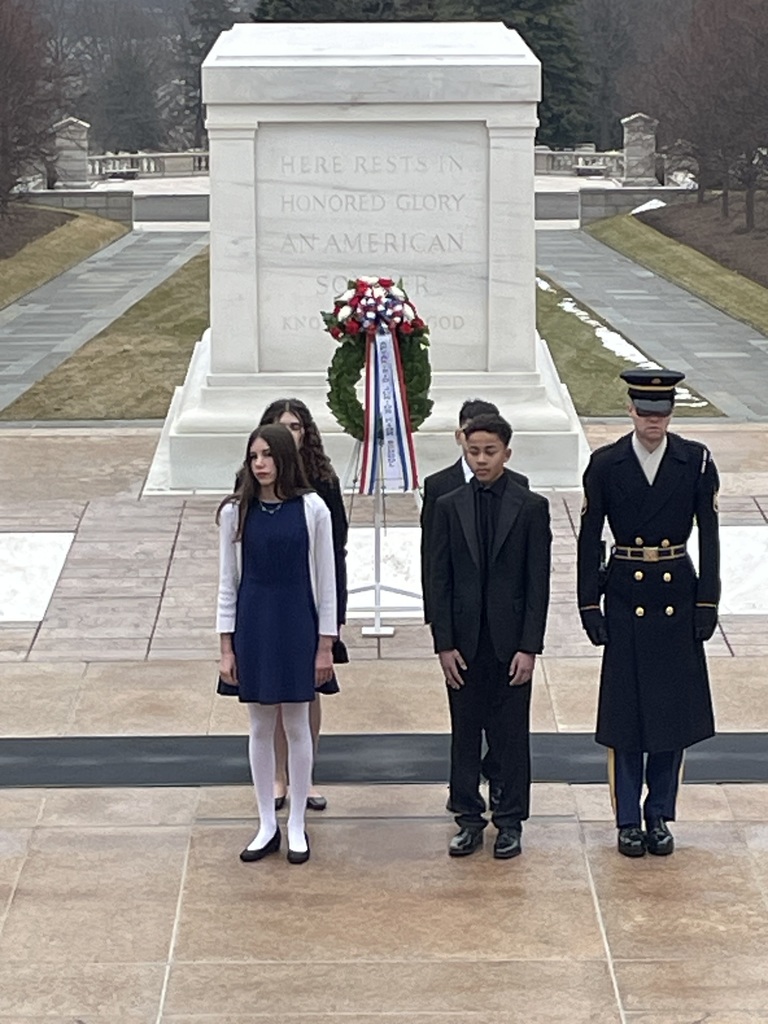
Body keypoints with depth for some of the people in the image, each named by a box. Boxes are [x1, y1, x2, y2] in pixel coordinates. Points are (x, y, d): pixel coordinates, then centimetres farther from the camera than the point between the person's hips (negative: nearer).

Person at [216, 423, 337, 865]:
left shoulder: (312, 509, -7)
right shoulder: (236, 512, -2)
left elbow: (325, 580, -2)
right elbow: (228, 582, 3)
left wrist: (325, 645, -3)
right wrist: (227, 647, 1)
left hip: (298, 626, -2)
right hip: (253, 627, 2)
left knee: (297, 726, 8)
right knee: (261, 728, 10)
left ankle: (297, 826, 20)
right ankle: (267, 825, 21)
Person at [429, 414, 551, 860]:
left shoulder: (531, 508, -2)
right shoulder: (450, 507, 3)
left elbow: (538, 583, -3)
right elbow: (440, 580, 3)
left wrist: (529, 647, -9)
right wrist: (444, 643, -4)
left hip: (510, 641, -2)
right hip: (465, 642, 2)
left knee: (512, 734, 5)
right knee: (465, 734, 9)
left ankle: (510, 822, 15)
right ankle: (469, 819, 20)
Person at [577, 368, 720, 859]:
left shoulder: (696, 461, -2)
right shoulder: (605, 464, -3)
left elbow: (710, 535, 0)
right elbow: (589, 538, 0)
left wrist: (708, 602, -4)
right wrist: (590, 605, -3)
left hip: (677, 596, 1)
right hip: (625, 597, -1)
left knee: (675, 706, 6)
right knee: (625, 709, 3)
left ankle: (659, 815, 19)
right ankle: (628, 819, 14)